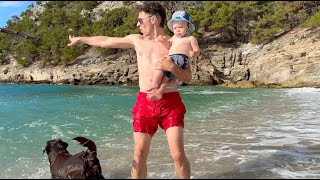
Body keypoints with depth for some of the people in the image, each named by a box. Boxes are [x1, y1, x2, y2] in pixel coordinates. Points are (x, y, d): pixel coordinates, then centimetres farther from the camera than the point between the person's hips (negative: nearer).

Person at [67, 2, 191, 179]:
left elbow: (188, 77, 1)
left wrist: (172, 67, -18)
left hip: (171, 102, -2)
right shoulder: (137, 40, 11)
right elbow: (106, 41, 23)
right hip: (144, 103, 3)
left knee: (178, 154, -8)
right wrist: (80, 39, 33)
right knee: (139, 154, 1)